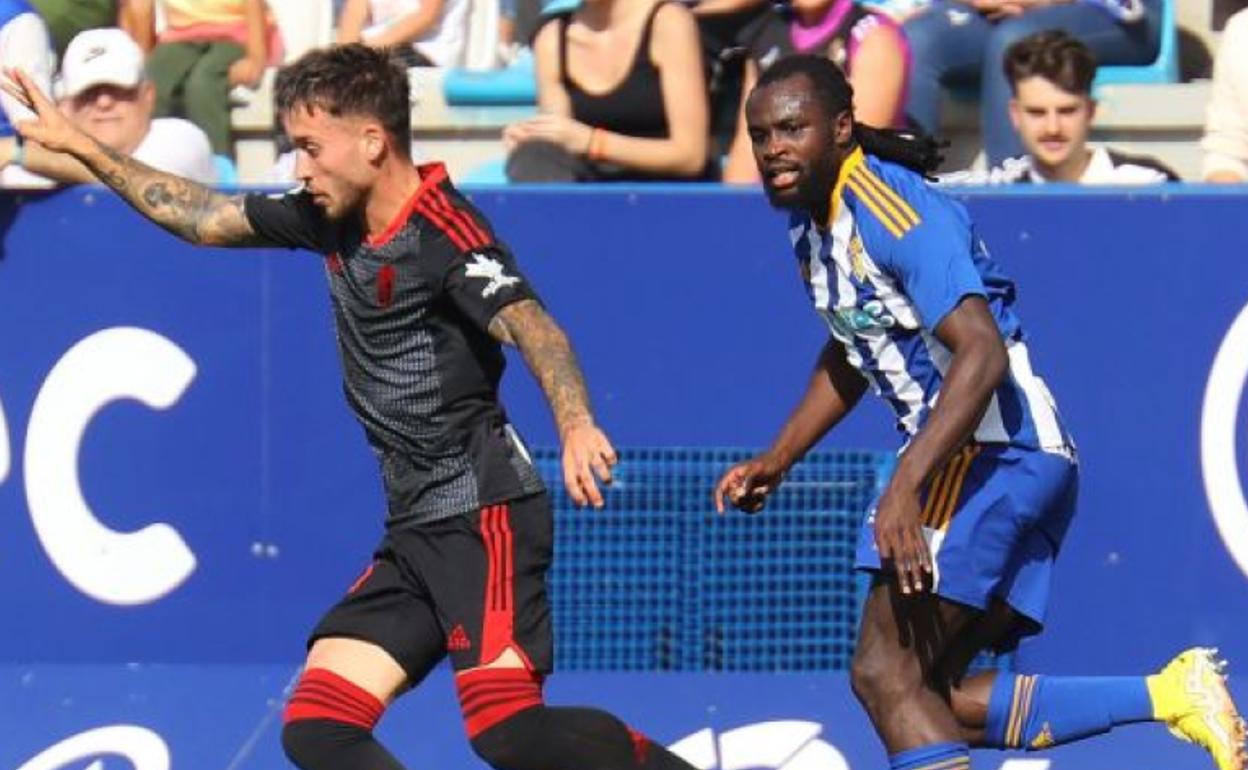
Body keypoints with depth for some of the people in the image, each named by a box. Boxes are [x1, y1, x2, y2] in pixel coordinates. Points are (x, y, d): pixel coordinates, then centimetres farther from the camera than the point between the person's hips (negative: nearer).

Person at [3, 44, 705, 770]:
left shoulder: (444, 233, -15)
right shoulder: (333, 220, 11)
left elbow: (532, 326, -30)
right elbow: (207, 219, 25)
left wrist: (576, 424, -49)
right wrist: (79, 145, 27)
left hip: (484, 514, -9)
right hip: (416, 532, 9)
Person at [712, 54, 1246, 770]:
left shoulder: (895, 211, -17)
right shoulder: (811, 221, 13)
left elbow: (983, 355, -27)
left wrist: (906, 487, -34)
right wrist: (776, 461, 25)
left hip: (997, 448, -10)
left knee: (886, 676, -17)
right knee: (931, 698, 4)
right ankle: (1170, 696, 4)